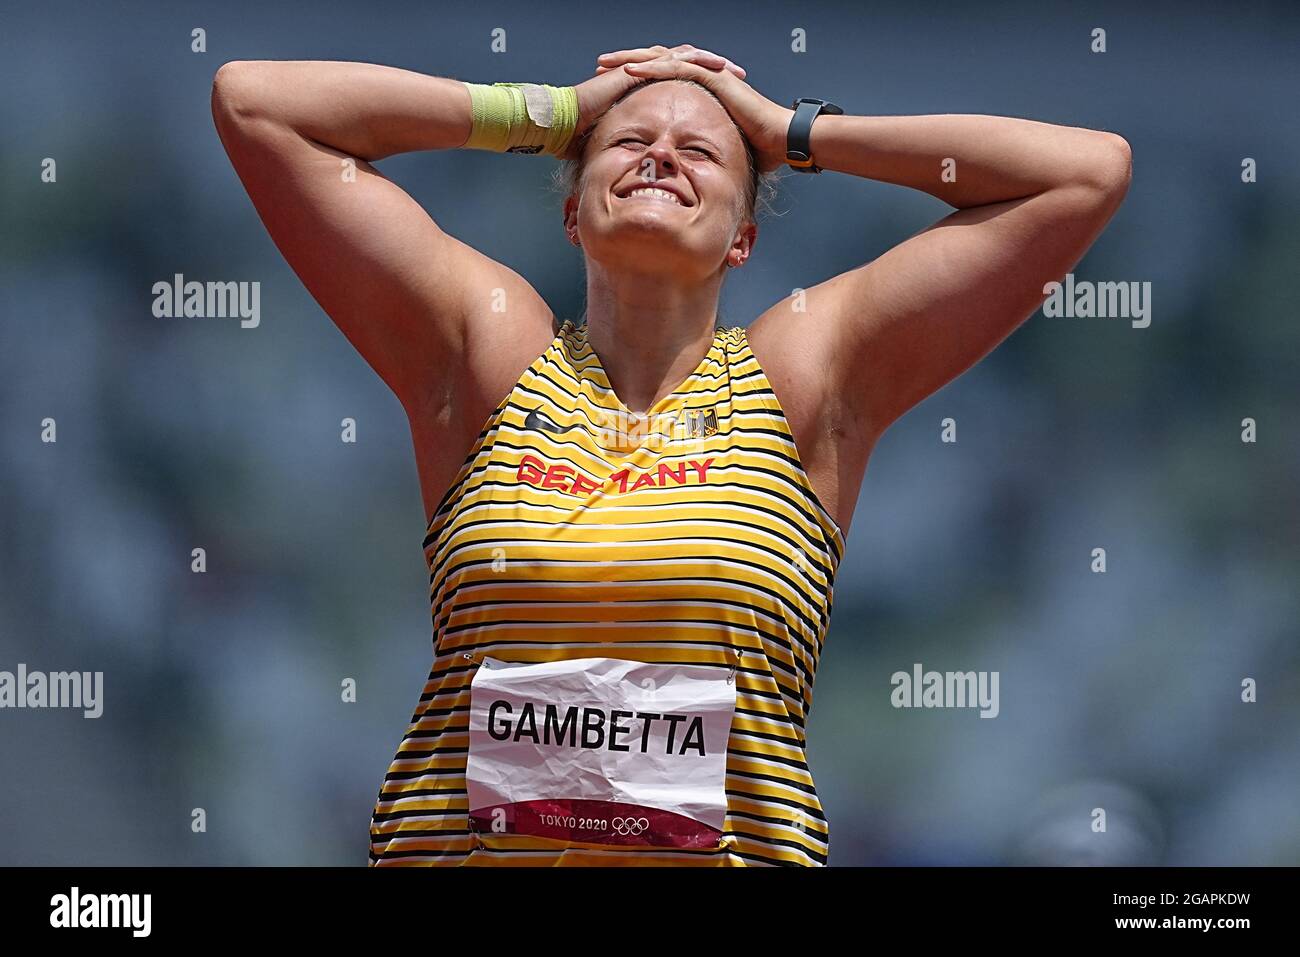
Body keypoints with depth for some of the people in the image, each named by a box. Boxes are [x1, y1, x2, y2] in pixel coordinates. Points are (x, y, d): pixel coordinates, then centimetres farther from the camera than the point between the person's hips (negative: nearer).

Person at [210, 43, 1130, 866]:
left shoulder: (805, 372, 11)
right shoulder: (493, 348, 13)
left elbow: (1089, 170, 11)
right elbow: (254, 98, 14)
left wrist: (792, 132, 16)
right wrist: (545, 113, 17)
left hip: (735, 845, 0)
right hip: (459, 844, 0)